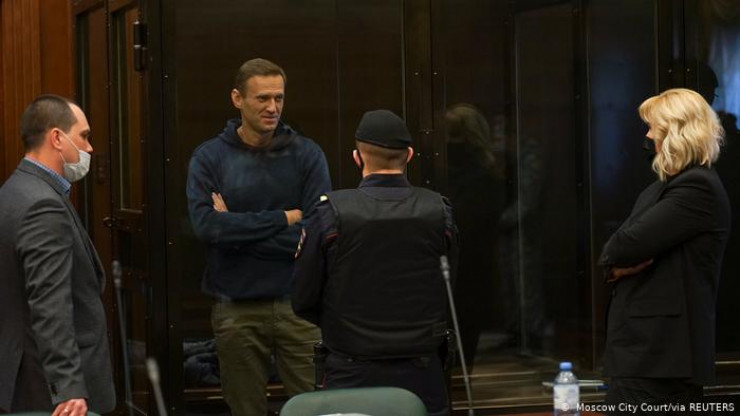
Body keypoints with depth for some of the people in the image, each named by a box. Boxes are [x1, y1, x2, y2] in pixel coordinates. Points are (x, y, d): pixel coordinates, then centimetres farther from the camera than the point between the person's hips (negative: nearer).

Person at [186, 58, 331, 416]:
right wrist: (285, 218, -12)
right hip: (236, 309, 0)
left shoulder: (307, 154, 2)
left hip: (297, 305, 0)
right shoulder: (210, 157, 2)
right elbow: (205, 225, -13)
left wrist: (237, 228, -10)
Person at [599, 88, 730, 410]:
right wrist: (619, 263, -6)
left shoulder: (698, 188, -13)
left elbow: (630, 244, -19)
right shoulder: (662, 189, 19)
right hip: (638, 348, 10)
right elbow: (616, 251, 16)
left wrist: (615, 257, 2)